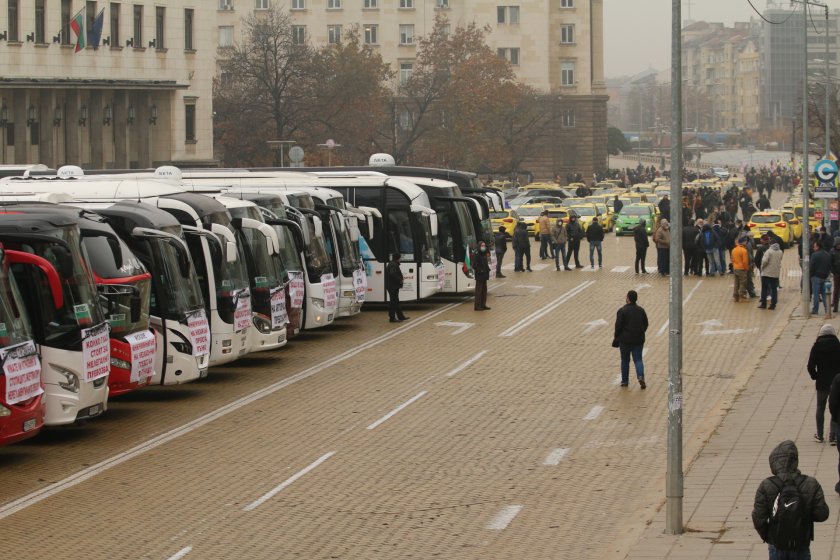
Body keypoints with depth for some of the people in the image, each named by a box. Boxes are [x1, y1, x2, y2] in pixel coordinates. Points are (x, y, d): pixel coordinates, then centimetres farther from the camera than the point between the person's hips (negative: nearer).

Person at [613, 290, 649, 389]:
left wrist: (616, 336, 2)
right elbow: (645, 324, 10)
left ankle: (625, 381, 15)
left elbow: (618, 325, -12)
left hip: (625, 340, -3)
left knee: (625, 360, 10)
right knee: (638, 359, 5)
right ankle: (641, 376, -18)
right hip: (639, 340, 3)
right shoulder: (641, 310, 4)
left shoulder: (622, 311, -12)